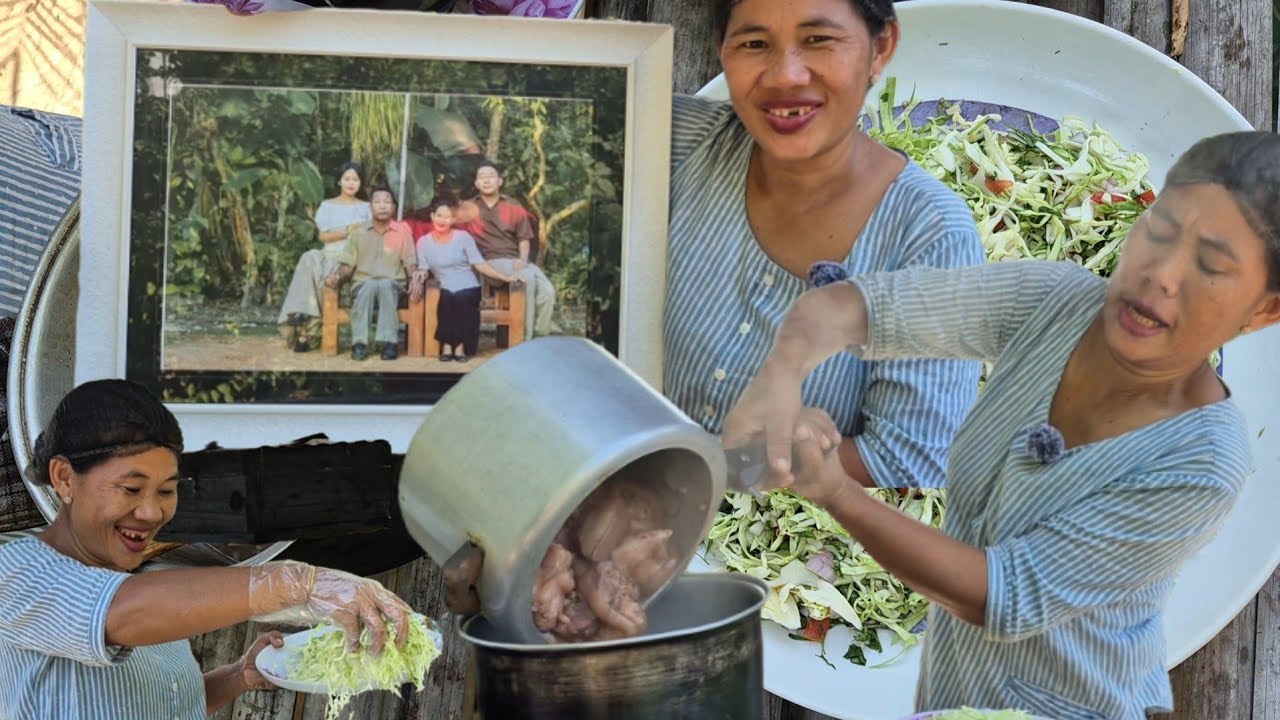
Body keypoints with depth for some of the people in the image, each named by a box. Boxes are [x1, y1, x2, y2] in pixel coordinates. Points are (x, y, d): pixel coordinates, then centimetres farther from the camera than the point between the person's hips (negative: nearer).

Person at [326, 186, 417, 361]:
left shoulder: (402, 232, 8)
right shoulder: (358, 233, 12)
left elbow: (410, 264, 3)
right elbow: (348, 264, 9)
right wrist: (337, 275, -12)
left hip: (392, 285, -1)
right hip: (363, 284, 1)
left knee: (385, 284, -37)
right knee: (369, 285, -37)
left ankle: (389, 342, -39)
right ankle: (360, 343, -40)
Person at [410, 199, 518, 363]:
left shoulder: (463, 237, 2)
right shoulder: (424, 241, 8)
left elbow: (479, 264, -1)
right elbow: (423, 269, 7)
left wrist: (505, 277, -9)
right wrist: (419, 277, -17)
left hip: (468, 289, -1)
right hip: (446, 291, 1)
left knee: (461, 299, -33)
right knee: (447, 298, -33)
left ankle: (461, 345, -20)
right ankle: (448, 344, -22)